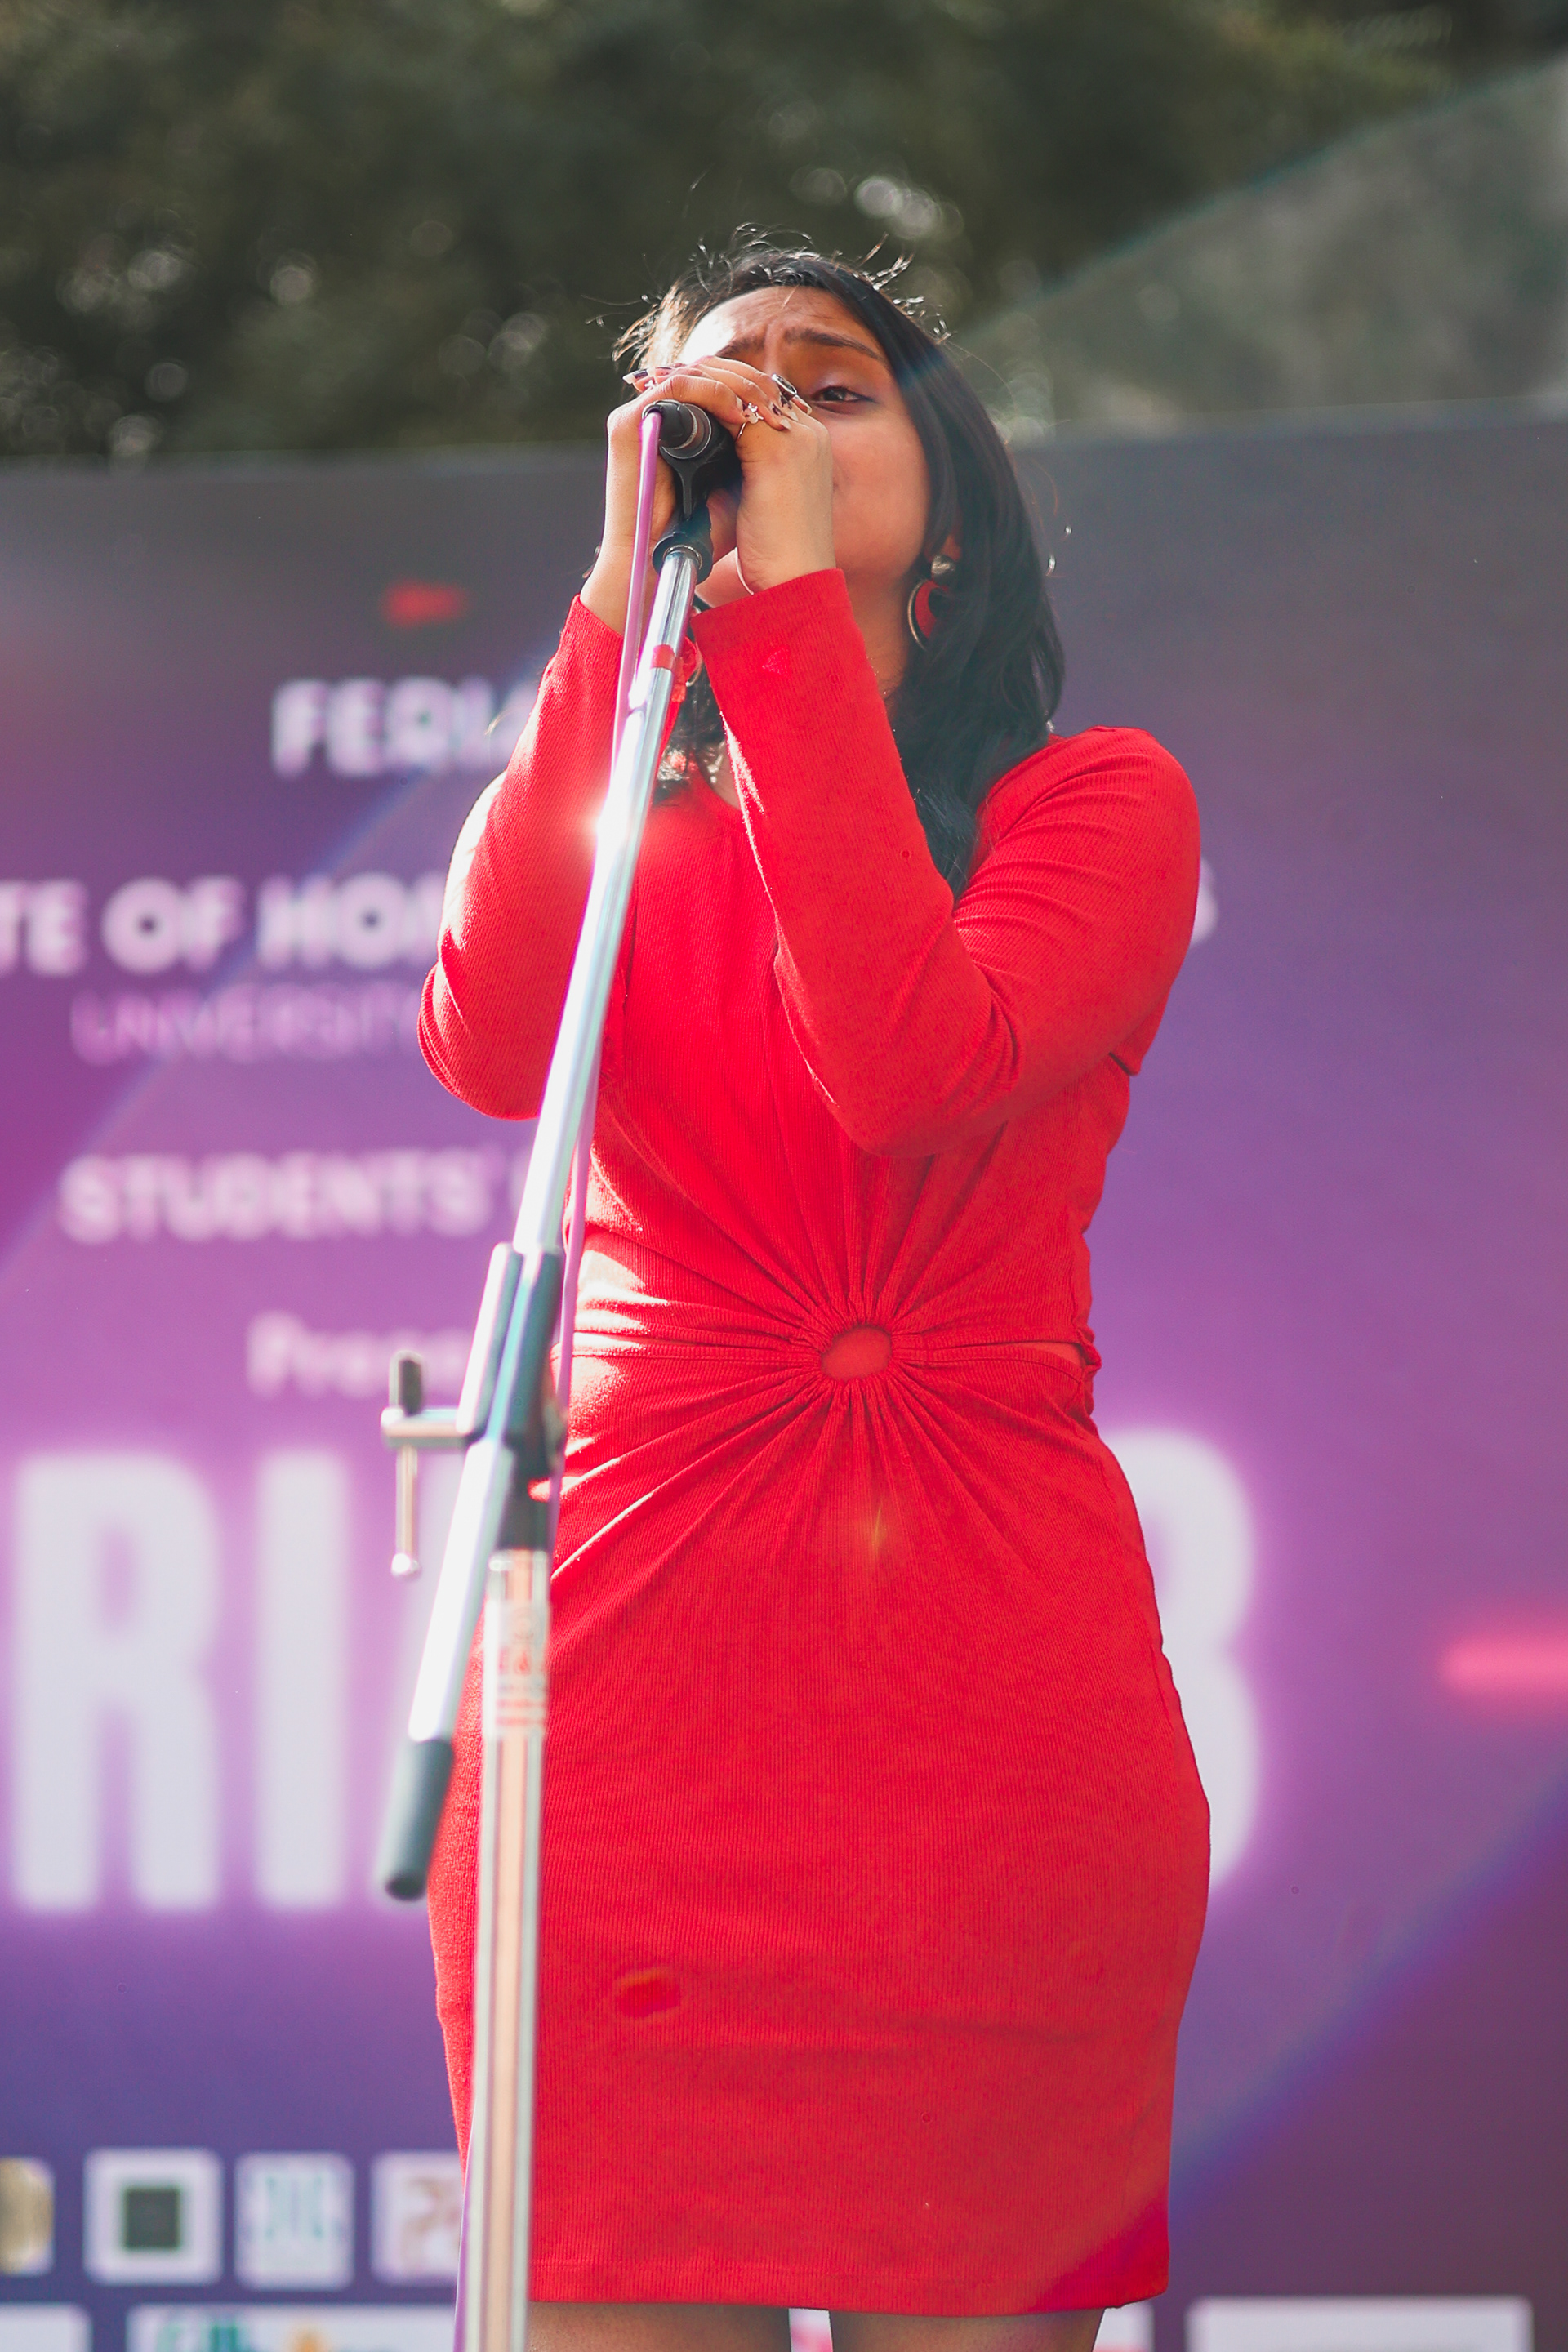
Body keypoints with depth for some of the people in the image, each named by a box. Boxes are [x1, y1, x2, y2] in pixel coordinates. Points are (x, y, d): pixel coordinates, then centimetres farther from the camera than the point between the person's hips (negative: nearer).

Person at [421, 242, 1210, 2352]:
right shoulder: (606, 811, 15)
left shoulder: (1098, 804, 6)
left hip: (986, 1676, -2)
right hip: (630, 1627, 2)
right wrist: (628, 594, -6)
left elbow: (916, 1065, -15)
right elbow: (491, 1049, -8)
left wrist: (787, 595, -11)